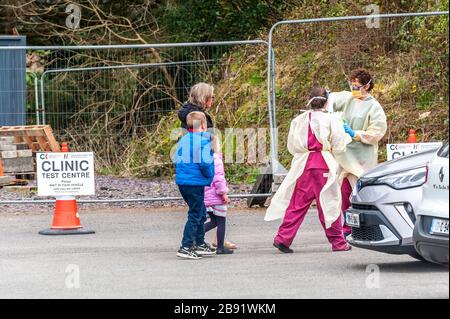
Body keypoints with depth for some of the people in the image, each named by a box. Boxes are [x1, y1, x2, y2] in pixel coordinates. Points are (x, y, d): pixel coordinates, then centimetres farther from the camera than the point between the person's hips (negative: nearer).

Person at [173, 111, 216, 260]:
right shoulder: (203, 141, -14)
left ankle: (200, 244, 28)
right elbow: (205, 162, -22)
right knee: (195, 215, -2)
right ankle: (186, 247, -7)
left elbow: (176, 159, 12)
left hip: (182, 182, 8)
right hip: (196, 183, -8)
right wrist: (209, 175, -6)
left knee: (200, 213, 20)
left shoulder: (183, 140, 9)